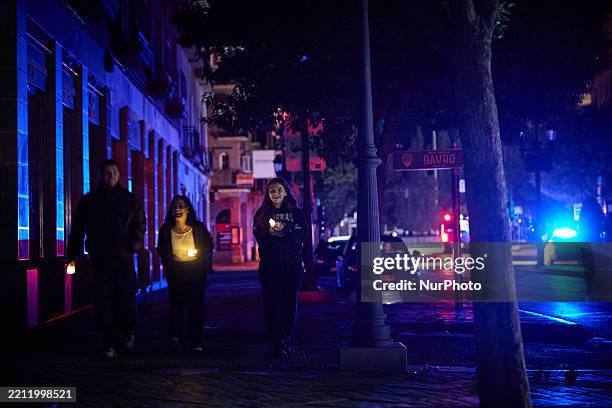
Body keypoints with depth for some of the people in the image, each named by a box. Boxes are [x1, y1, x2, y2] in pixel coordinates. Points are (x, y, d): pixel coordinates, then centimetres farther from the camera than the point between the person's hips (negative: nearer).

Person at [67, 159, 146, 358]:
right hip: (100, 259, 0)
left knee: (127, 297, -1)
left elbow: (139, 225, 8)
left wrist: (135, 245, -10)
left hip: (124, 259, 0)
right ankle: (109, 343, 2)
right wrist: (73, 254, 4)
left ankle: (127, 331, 25)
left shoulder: (130, 200, 10)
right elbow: (77, 229, 10)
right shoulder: (89, 200, 10)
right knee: (103, 301, -3)